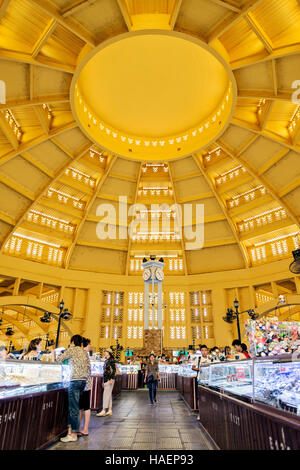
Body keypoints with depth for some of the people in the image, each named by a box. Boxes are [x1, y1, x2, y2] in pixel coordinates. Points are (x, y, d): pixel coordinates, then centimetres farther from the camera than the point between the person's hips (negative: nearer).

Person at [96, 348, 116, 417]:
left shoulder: (111, 360, -10)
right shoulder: (106, 361, 17)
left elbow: (114, 370, -15)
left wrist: (112, 379, -22)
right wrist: (103, 381, 21)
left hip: (109, 379, -9)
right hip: (106, 380, 9)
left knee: (106, 394, -8)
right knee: (109, 395, 10)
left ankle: (104, 411, -6)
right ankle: (110, 411, 15)